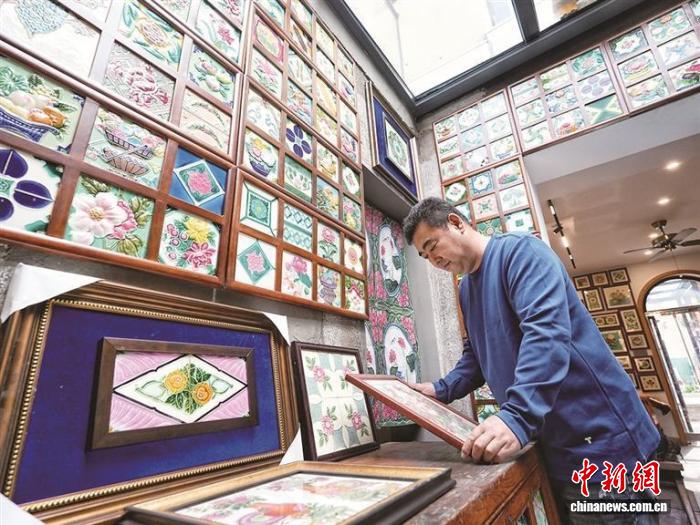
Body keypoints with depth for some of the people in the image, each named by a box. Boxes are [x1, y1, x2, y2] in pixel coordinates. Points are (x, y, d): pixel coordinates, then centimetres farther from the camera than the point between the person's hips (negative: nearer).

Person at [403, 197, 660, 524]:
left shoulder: (519, 250, -15)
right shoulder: (466, 288, 11)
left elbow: (546, 331, -30)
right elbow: (478, 356, 16)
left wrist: (517, 417, -38)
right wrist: (442, 390, 1)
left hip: (596, 438, -8)